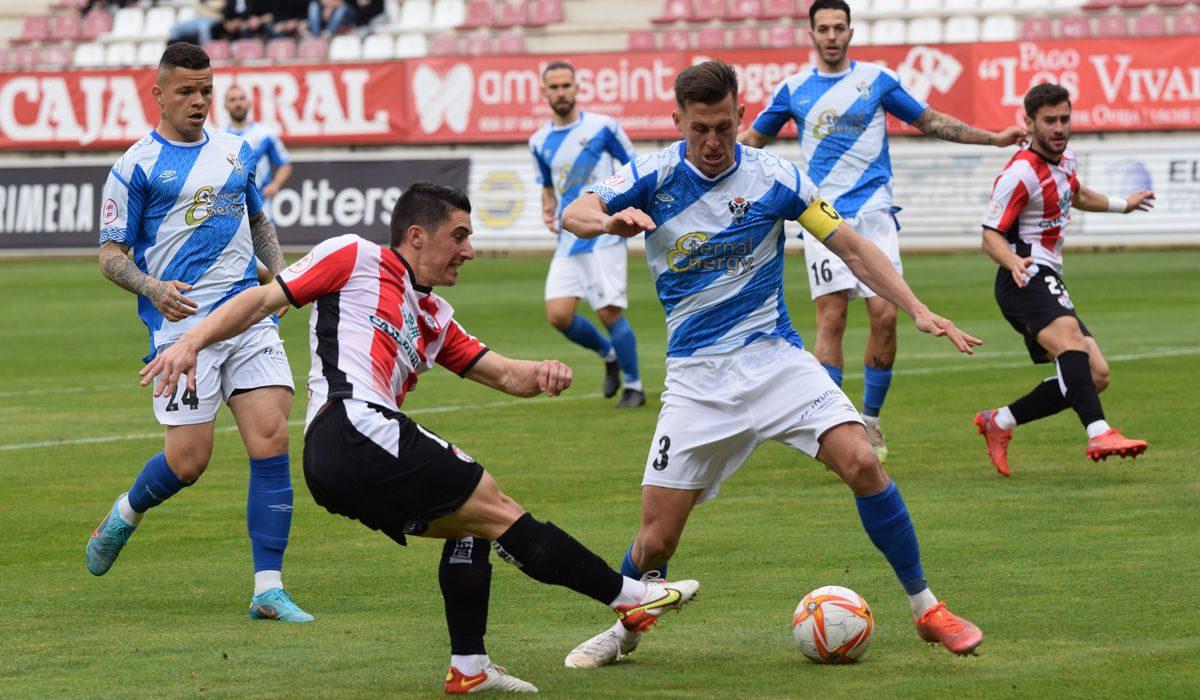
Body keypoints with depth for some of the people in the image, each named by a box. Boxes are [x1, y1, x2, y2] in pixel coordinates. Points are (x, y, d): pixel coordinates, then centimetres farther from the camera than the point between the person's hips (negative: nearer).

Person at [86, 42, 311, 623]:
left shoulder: (237, 152, 15)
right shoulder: (137, 166, -1)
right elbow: (110, 254, -1)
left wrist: (280, 277, 13)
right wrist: (153, 288, -19)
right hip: (182, 324, -4)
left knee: (272, 440, -9)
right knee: (188, 460, -7)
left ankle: (268, 590, -5)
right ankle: (126, 513, 28)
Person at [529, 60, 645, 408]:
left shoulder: (602, 127, -5)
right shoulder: (540, 141, 10)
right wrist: (548, 210, 3)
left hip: (604, 237, -5)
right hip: (569, 240, 5)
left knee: (610, 312, -9)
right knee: (558, 314, -5)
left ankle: (633, 386, 8)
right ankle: (609, 354, 22)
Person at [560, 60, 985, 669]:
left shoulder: (773, 177, -3)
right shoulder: (655, 176, -4)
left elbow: (851, 246, 3)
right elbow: (574, 214, -15)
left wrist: (918, 311, -6)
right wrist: (611, 221, -39)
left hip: (774, 357, 0)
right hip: (695, 377, 0)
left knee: (861, 464, -20)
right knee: (657, 538, -5)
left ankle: (925, 608, -5)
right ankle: (623, 630, 25)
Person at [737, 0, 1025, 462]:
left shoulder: (876, 80, 8)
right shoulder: (794, 90, 8)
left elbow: (930, 121, 16)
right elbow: (753, 139, 19)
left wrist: (993, 138, 13)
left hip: (874, 215, 1)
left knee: (885, 316, -8)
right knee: (831, 319, -11)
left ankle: (870, 420, 7)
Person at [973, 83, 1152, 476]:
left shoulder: (1065, 162, 13)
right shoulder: (1021, 174, -13)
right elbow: (991, 235, -13)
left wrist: (1120, 205, 48)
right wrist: (1014, 262, -32)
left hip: (1050, 284, 9)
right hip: (1026, 280, -9)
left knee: (1095, 377, 0)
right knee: (1069, 335, -37)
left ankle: (999, 422, 11)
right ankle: (1099, 435, -54)